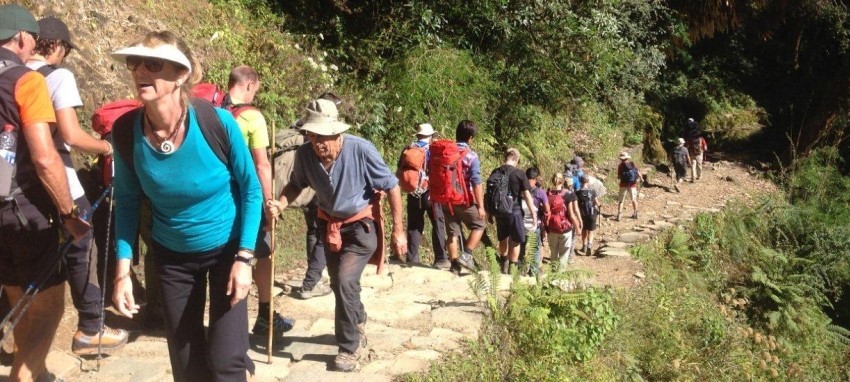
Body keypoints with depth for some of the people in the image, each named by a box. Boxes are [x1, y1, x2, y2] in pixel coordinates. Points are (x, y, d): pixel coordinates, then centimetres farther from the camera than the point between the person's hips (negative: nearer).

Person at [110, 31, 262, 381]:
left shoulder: (217, 122, -24)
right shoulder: (125, 131, -16)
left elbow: (250, 189, -12)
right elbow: (127, 203, -2)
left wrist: (244, 258, -16)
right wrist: (122, 270, -7)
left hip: (226, 248, -3)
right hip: (171, 256, 3)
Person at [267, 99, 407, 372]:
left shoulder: (360, 149, -28)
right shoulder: (304, 154, -18)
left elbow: (391, 186, -18)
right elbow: (296, 185, 1)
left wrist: (398, 230, -15)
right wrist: (280, 204, -21)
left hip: (362, 225, -5)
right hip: (329, 225, 5)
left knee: (345, 280, -19)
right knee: (339, 283, 18)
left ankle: (350, 347, 0)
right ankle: (358, 324, 47)